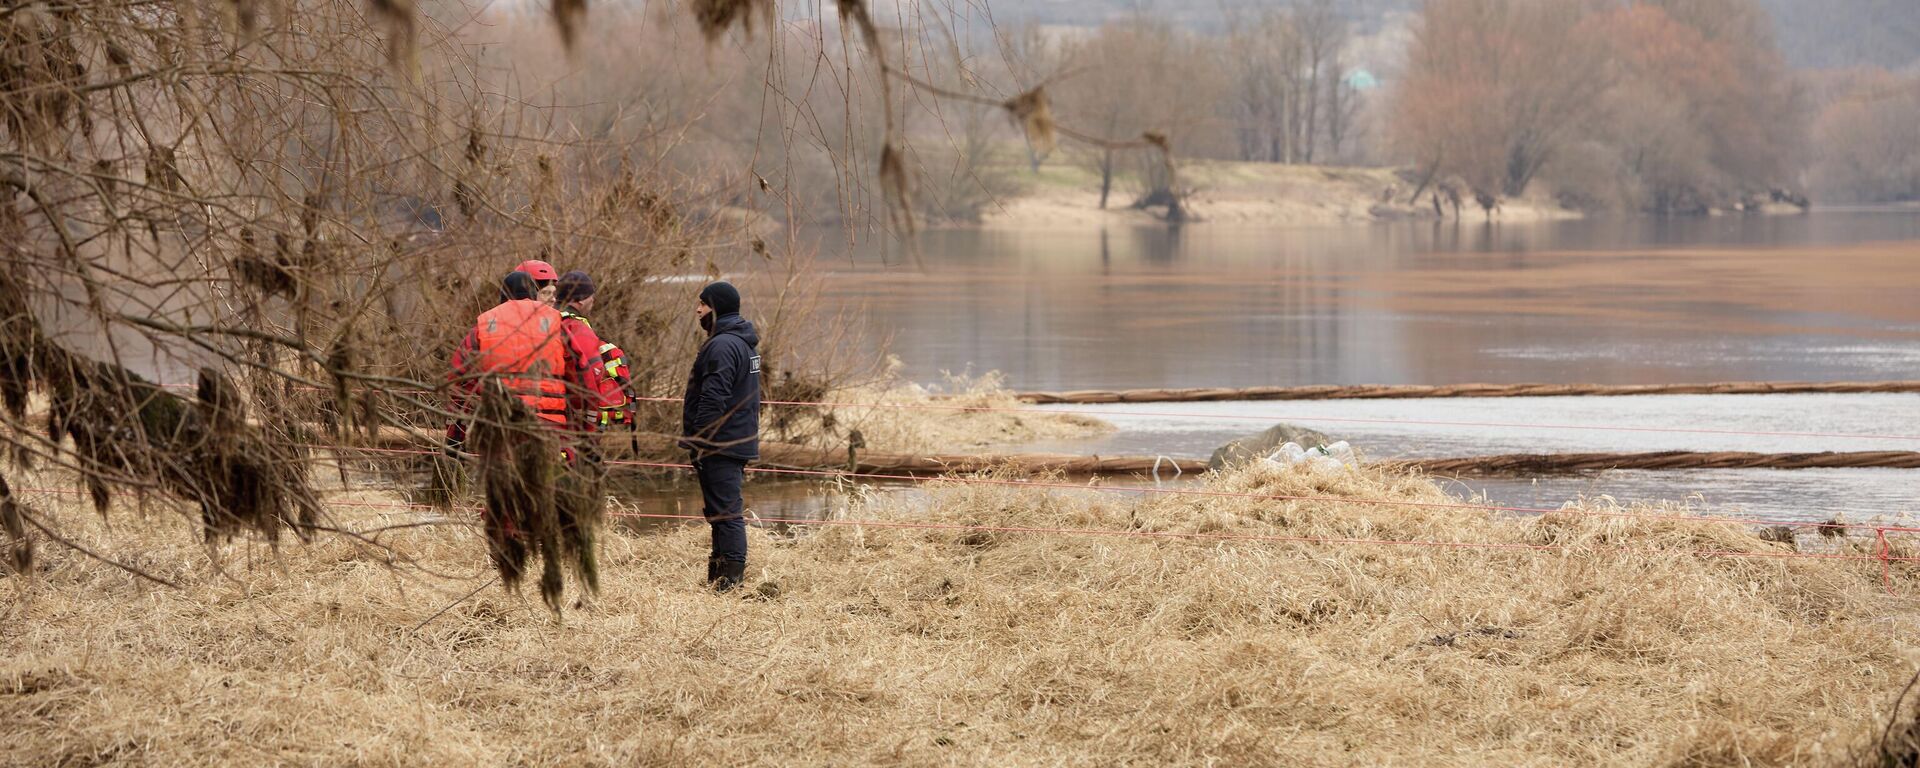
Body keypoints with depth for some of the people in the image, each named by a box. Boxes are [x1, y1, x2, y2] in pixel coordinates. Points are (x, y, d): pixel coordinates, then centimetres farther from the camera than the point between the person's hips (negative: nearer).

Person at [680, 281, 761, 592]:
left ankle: (730, 578, -10)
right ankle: (720, 575, 19)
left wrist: (700, 443, -18)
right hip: (739, 441, 10)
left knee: (725, 510, -9)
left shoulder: (722, 346, -17)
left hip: (719, 445, -10)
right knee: (726, 511, 14)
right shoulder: (743, 343, 17)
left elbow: (713, 400, -22)